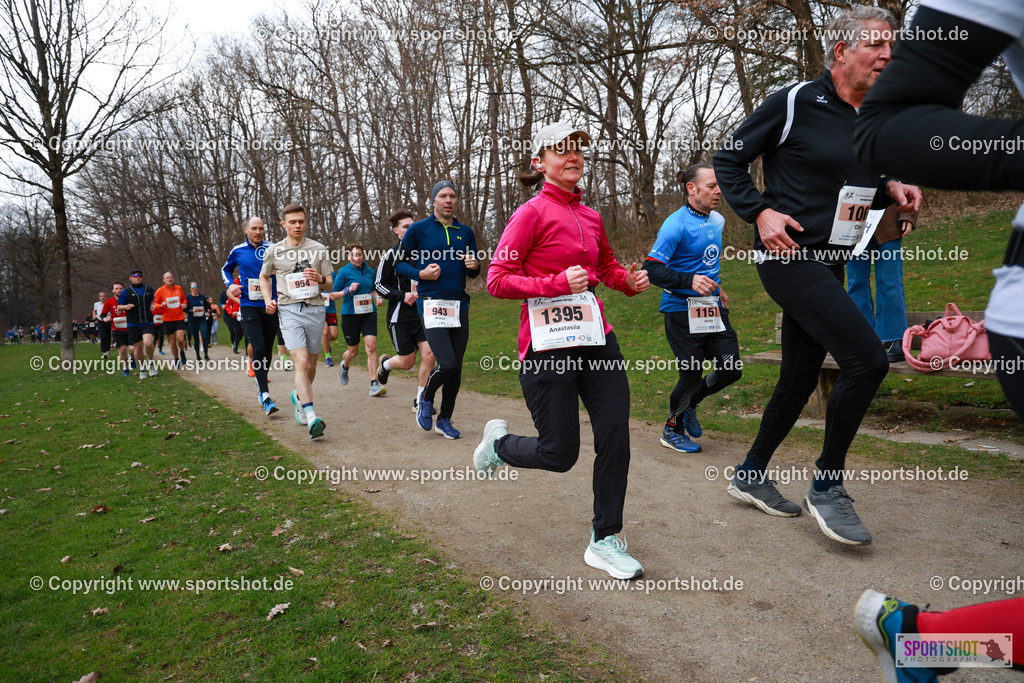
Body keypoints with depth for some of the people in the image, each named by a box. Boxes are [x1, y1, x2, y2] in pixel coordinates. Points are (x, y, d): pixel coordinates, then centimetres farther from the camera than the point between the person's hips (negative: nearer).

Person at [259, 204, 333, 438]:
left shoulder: (319, 249, 7)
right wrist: (268, 300, 8)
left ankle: (299, 396, 41)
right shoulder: (274, 251, 7)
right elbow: (264, 277, 24)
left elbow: (330, 284, 11)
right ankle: (311, 418, -24)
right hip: (289, 311, -2)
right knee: (301, 363, -17)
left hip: (315, 310, 2)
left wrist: (320, 279, -12)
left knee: (311, 366, 11)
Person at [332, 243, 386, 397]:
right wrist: (347, 290, -17)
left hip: (368, 313, 2)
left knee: (371, 346, -15)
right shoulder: (343, 272, -3)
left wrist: (376, 297, 5)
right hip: (350, 314, -2)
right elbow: (333, 296, -1)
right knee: (353, 351, 8)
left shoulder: (370, 271, 9)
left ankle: (374, 384, -14)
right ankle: (344, 366, 45)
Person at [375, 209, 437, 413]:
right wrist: (402, 295, -16)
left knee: (429, 354, -10)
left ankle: (420, 400, 5)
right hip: (400, 316, -4)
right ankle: (385, 363, 36)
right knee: (407, 362, 0)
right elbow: (379, 284, -4)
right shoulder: (392, 254, -5)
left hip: (422, 313, 4)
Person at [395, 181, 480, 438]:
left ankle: (444, 419, 24)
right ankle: (426, 398, 15)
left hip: (459, 305, 5)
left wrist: (474, 266, -3)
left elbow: (473, 273, 20)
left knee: (456, 368, 7)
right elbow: (399, 263, 6)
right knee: (447, 363, -16)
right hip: (431, 304, -5)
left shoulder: (466, 232, 13)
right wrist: (420, 274, -11)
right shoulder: (418, 229, 1)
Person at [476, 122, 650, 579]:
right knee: (559, 454, 0)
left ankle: (604, 542, 16)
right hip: (547, 346, -6)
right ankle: (499, 443, 33)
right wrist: (557, 283, -21)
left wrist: (628, 279, 8)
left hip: (595, 339, 7)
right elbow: (497, 280, -11)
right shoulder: (532, 213, -7)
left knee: (615, 436, 1)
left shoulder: (590, 217, 13)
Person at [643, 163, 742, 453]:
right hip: (682, 311, -7)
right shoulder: (676, 224, -14)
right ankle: (672, 430, 21)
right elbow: (651, 268, -20)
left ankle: (689, 404, 30)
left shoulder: (717, 220, 11)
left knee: (731, 370, 3)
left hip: (713, 309, 8)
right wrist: (689, 281, -30)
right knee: (692, 375, -4)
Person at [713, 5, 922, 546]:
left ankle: (750, 476, 29)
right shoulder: (795, 103, -7)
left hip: (829, 264, 8)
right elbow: (727, 160, -3)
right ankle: (827, 488, 0)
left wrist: (892, 190, 5)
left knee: (800, 378, 11)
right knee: (867, 358, -18)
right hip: (789, 256, -8)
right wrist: (760, 212, -16)